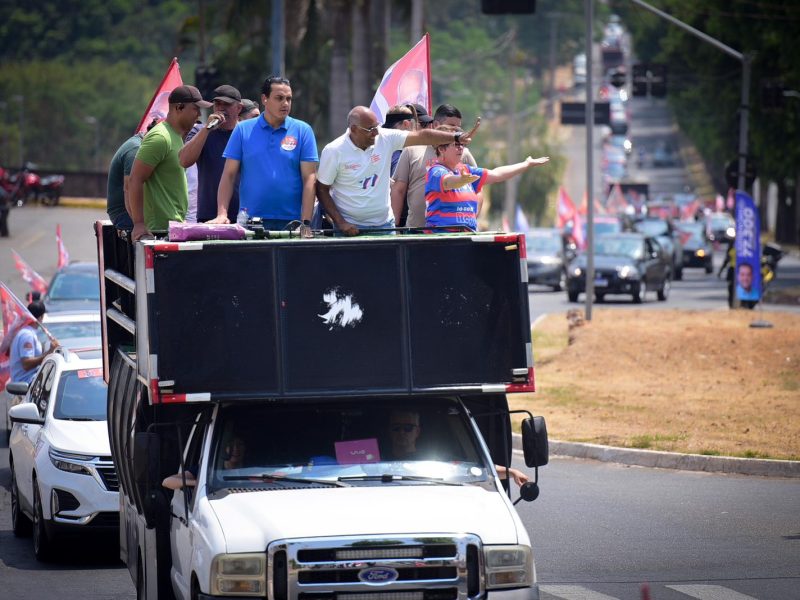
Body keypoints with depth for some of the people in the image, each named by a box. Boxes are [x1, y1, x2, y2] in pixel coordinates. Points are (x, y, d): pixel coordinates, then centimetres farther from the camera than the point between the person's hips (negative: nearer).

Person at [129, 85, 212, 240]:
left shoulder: (176, 137, 19)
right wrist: (139, 224, -22)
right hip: (161, 228, -10)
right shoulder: (159, 137, -13)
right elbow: (135, 181, -18)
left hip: (175, 226, 10)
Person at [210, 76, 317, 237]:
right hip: (250, 222, 0)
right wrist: (222, 214, -8)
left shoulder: (302, 130, 4)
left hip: (291, 222, 0)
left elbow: (309, 179, 0)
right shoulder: (243, 130, 6)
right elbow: (229, 175, 5)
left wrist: (306, 223, -9)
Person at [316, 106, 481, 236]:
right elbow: (322, 190, -5)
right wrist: (340, 223, -13)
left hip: (384, 223, 3)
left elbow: (422, 136, -8)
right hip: (350, 227, -3)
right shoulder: (333, 151, -11)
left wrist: (457, 137, -18)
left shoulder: (386, 138, -5)